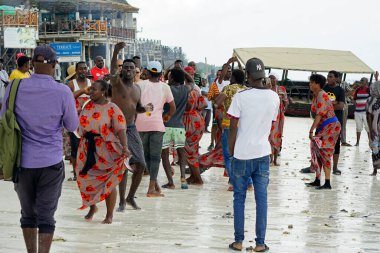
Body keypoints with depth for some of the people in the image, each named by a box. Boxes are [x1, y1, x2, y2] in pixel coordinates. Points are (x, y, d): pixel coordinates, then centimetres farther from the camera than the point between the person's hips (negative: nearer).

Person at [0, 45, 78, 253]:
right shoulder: (62, 92, -12)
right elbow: (72, 126, 1)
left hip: (22, 160, 2)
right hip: (50, 162, -2)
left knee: (28, 214, 17)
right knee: (46, 216, 5)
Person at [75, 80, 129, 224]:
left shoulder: (112, 109, -11)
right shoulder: (88, 106, 6)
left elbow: (120, 129, -18)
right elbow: (81, 125, 16)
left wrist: (124, 147, -29)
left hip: (106, 151, -5)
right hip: (88, 150, 5)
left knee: (109, 183, 3)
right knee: (87, 180, 10)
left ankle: (109, 215, 14)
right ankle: (92, 207, 33)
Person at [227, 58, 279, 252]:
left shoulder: (241, 97, -10)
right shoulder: (274, 97, 1)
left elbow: (233, 128, -7)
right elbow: (271, 125, 10)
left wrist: (231, 152, 4)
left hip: (242, 154, -2)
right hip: (263, 153, 2)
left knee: (239, 198, 8)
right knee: (262, 199, 7)